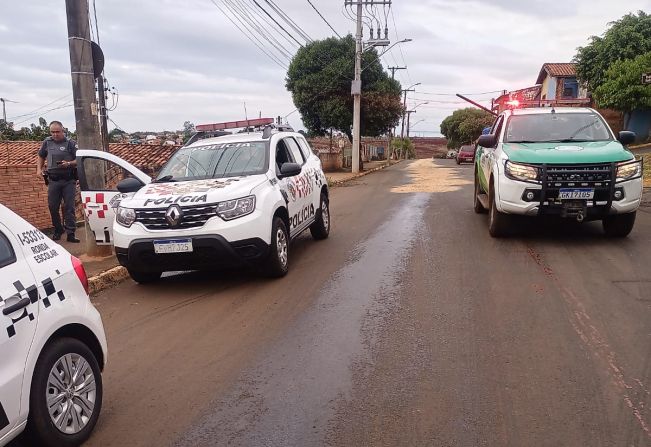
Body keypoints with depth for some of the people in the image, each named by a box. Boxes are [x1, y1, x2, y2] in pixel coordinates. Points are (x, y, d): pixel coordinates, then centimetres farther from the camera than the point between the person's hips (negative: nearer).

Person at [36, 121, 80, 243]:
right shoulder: (47, 142, 9)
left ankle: (70, 233, -1)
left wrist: (69, 163, -19)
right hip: (53, 180, 3)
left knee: (69, 207, -3)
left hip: (69, 180, -3)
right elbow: (41, 157, 23)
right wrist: (39, 169, 8)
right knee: (52, 206, 6)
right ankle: (58, 230, 23)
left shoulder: (70, 143, -1)